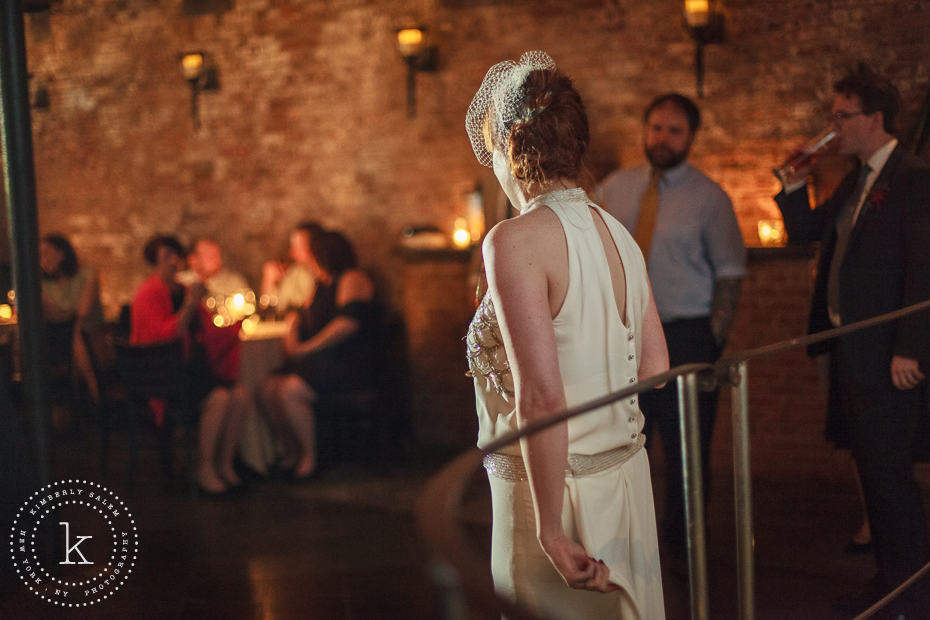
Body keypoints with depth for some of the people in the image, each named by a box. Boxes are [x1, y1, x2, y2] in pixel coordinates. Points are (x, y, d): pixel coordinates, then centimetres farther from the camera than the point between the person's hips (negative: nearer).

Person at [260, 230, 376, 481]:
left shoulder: (352, 279, -7)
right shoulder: (322, 284, 23)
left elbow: (349, 323, -23)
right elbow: (308, 318, 31)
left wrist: (306, 348, -21)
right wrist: (294, 319, 5)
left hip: (349, 366, -9)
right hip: (320, 363, 9)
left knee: (291, 390, -28)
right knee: (269, 388, -10)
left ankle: (309, 458, -14)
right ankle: (291, 452, 1)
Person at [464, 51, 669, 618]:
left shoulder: (516, 241, -18)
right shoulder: (617, 232, 4)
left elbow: (541, 399, -24)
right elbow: (656, 371, 10)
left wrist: (550, 531, -19)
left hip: (554, 488, -7)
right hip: (627, 474, 7)